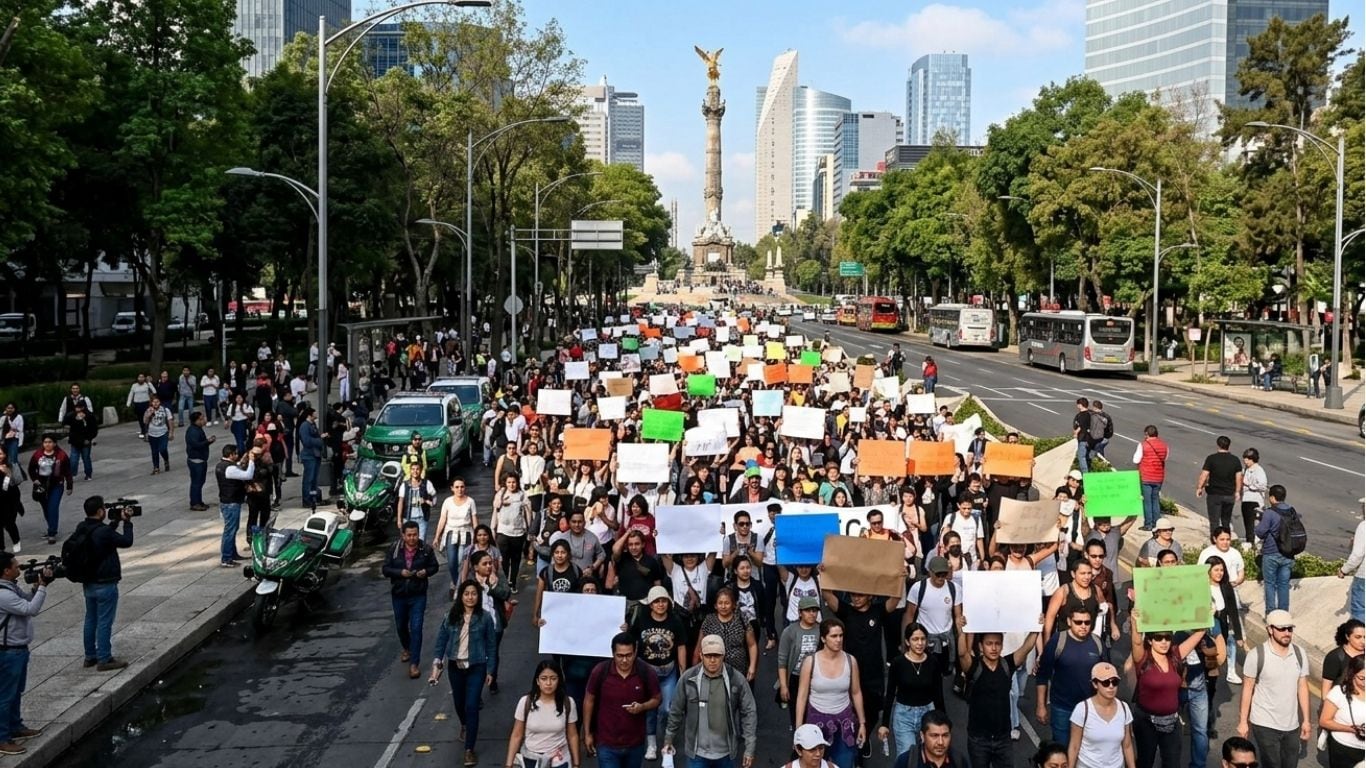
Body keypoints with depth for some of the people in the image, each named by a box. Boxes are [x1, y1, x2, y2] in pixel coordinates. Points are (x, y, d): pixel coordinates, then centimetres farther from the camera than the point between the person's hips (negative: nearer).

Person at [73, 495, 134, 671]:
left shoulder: (81, 529, 1)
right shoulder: (103, 532, -24)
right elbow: (127, 542, -12)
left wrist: (116, 521, 12)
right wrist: (127, 522, -2)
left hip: (88, 583, 8)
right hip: (105, 584, -8)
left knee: (90, 620, 17)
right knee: (104, 622, 0)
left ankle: (90, 656, 26)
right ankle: (104, 659, 6)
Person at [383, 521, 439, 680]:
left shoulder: (426, 549, -9)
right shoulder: (395, 549, -7)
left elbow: (435, 566, 3)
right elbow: (385, 569, -3)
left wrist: (426, 572, -18)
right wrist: (400, 572, -20)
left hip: (418, 595, -2)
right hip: (398, 595, 3)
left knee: (416, 628, -7)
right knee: (401, 626, 20)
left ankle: (414, 663, -1)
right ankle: (406, 648, 49)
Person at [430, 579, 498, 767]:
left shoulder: (485, 617, -8)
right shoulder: (451, 616, -4)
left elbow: (491, 644, -1)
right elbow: (441, 639, 1)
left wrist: (490, 670, 0)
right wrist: (437, 663, -8)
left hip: (476, 667, -3)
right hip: (456, 666, 3)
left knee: (472, 706, -9)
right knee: (459, 703, 19)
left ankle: (469, 749, -2)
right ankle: (465, 725, 52)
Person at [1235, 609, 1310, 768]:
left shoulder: (1300, 654, 1)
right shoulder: (1256, 655, -12)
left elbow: (1303, 687, 6)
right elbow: (1247, 690, -7)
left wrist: (1306, 720, 5)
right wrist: (1243, 722, -7)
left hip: (1292, 725, 4)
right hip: (1265, 725, -4)